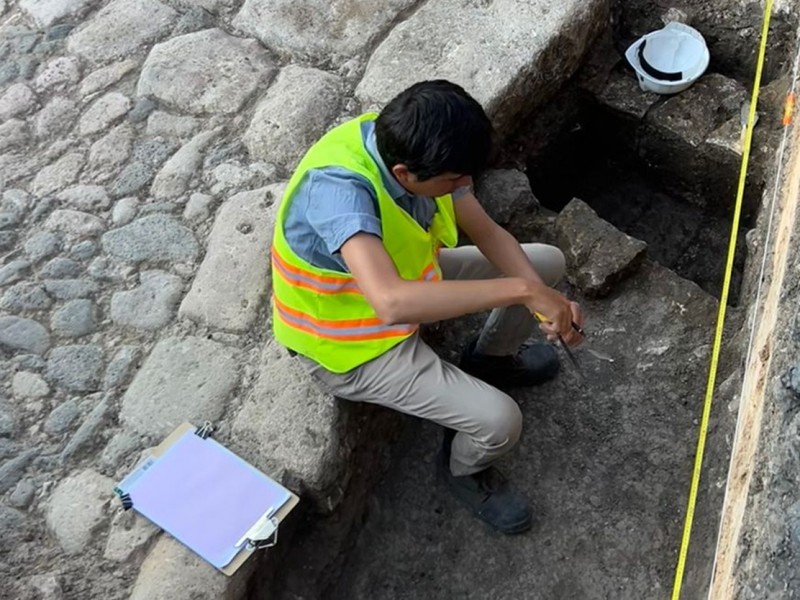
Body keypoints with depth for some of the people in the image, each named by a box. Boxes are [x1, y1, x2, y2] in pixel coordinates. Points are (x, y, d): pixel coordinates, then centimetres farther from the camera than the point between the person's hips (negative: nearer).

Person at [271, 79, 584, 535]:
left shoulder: (405, 144, -17)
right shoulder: (337, 187, -41)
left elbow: (488, 233, -8)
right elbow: (392, 302, -56)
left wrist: (544, 299, -23)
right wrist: (522, 290, -48)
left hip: (408, 276, 7)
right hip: (352, 345, -7)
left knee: (548, 262, 7)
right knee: (499, 422, -19)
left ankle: (492, 358, 33)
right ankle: (464, 469, 18)